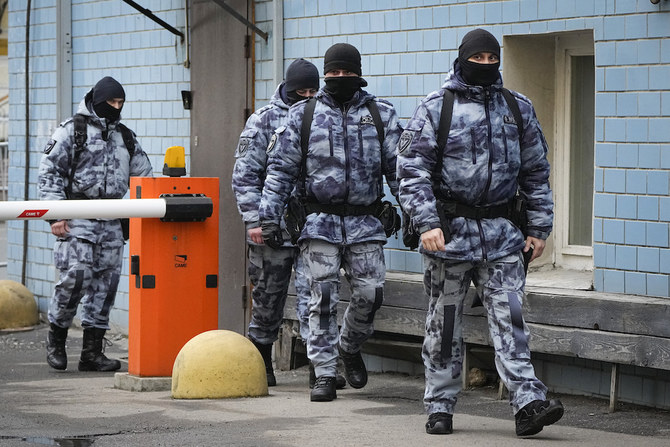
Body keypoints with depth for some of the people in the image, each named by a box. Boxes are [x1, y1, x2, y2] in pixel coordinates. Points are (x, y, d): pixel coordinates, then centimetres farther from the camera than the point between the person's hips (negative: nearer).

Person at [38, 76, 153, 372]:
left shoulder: (126, 137, 17)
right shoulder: (73, 130, 1)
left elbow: (144, 178, 23)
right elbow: (50, 171, -3)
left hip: (112, 224, 5)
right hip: (77, 222, -5)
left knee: (105, 284, 2)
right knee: (75, 278, -15)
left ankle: (92, 352, 7)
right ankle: (56, 336, 7)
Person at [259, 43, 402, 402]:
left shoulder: (381, 114, 9)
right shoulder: (304, 114, 7)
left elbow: (398, 168, 9)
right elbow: (281, 168, 7)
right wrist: (269, 216, 0)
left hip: (364, 221, 1)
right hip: (319, 220, -1)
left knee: (369, 293, -5)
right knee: (323, 298, -4)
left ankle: (349, 347, 24)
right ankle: (324, 374, 2)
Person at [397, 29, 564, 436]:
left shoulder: (518, 109, 11)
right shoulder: (436, 108, 0)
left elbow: (536, 171, 15)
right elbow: (413, 169, -4)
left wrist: (539, 227, 9)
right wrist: (426, 223, -15)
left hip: (502, 234, 2)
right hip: (450, 230, -2)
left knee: (509, 317, -7)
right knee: (445, 322, 5)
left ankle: (528, 401, -15)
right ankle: (440, 407, 14)